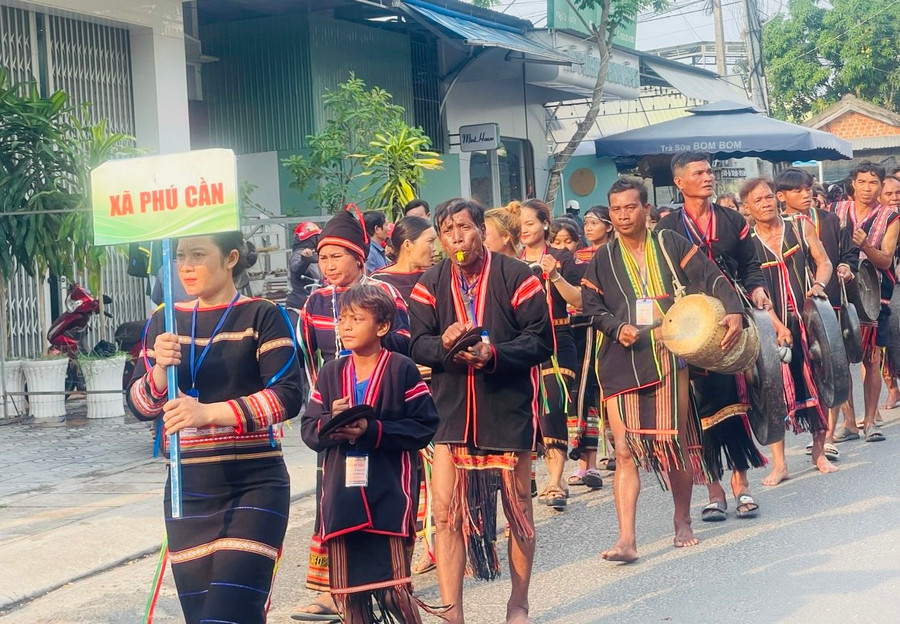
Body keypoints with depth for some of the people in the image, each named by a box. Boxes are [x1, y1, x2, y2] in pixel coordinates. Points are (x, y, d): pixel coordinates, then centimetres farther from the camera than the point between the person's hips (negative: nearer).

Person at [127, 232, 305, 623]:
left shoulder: (262, 317, -4)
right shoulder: (164, 322, 10)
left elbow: (288, 396, -14)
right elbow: (140, 406, 8)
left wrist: (209, 412, -24)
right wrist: (159, 368, -13)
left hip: (254, 486, -5)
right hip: (188, 489, 5)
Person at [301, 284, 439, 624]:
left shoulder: (402, 370, -5)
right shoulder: (331, 372, 10)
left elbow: (424, 425, -9)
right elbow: (308, 428, 8)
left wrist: (372, 430, -19)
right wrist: (331, 422, -15)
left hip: (389, 495, -5)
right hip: (341, 494, 5)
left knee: (393, 589, -6)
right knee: (348, 593, 8)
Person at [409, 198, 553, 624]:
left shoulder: (515, 278, -5)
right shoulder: (430, 284, 4)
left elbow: (541, 341, -8)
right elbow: (419, 345, 1)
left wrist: (493, 354, -21)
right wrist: (445, 344, -20)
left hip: (509, 409, -2)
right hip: (451, 409, 2)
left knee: (518, 509, 9)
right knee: (445, 512, -6)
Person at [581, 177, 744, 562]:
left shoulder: (671, 245, 4)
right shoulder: (603, 260, 10)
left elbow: (711, 279, -2)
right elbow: (592, 307, 8)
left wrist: (734, 311, -18)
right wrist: (618, 328, -11)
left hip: (669, 355, -1)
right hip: (622, 361, 1)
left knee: (677, 443, 6)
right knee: (625, 450, -7)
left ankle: (682, 523, 27)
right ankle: (626, 539, -10)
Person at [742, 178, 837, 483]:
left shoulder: (800, 226, 4)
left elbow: (823, 261, 6)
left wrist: (819, 284, -15)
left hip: (808, 317, 1)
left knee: (816, 381, 4)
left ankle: (819, 452, 18)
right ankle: (779, 464, 0)